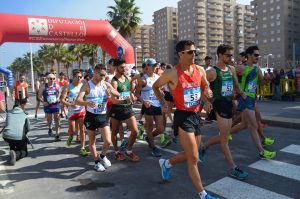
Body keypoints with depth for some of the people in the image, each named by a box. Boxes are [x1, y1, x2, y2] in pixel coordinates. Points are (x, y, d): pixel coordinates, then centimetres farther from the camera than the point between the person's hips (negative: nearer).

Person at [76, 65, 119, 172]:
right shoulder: (87, 85, -10)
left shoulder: (106, 84, 0)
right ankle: (97, 161, 33)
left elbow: (118, 95, 3)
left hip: (103, 116, 2)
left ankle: (102, 156, 26)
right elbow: (77, 100, -20)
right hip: (91, 116, -2)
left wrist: (112, 91, -20)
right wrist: (87, 103, -42)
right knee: (92, 141, 12)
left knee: (108, 141, -6)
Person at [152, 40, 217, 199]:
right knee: (193, 158, -2)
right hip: (183, 117, -7)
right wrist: (164, 104, -3)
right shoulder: (172, 74, -13)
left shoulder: (200, 70, 2)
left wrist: (207, 92, -4)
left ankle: (166, 163, 45)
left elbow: (206, 86, 19)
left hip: (196, 116, 7)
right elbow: (155, 87, 3)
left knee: (190, 155, 18)